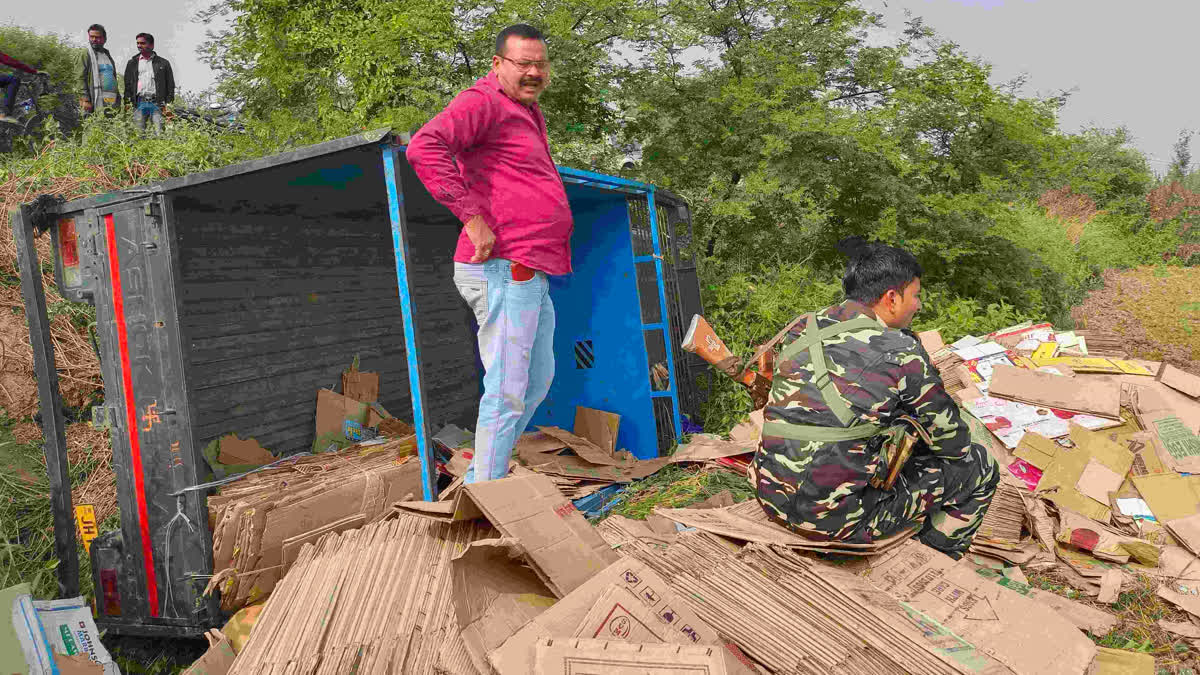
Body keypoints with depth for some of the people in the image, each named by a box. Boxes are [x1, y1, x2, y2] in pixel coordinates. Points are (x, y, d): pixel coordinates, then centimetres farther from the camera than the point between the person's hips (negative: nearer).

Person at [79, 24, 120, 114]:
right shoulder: (87, 54, 2)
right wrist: (85, 99, -15)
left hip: (112, 101, 6)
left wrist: (118, 98, 15)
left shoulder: (107, 55, 20)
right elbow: (82, 78, -5)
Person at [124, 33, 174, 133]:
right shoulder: (132, 63, 19)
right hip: (139, 102, 2)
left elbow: (170, 85, 10)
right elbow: (127, 85, 17)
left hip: (157, 102, -2)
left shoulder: (163, 63, 13)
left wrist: (169, 105, -1)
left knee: (159, 131, -11)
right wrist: (127, 103, 4)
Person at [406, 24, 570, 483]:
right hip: (504, 270, -10)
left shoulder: (527, 110, 24)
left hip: (530, 275, 11)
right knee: (508, 391, -9)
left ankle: (479, 481, 28)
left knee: (537, 382, 18)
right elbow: (424, 147, -25)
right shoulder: (483, 101, -8)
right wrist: (471, 216, -26)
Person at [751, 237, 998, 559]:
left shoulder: (801, 330, 5)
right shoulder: (902, 352, -12)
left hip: (772, 500, 7)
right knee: (979, 467, 11)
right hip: (838, 519, -7)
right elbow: (953, 442, 0)